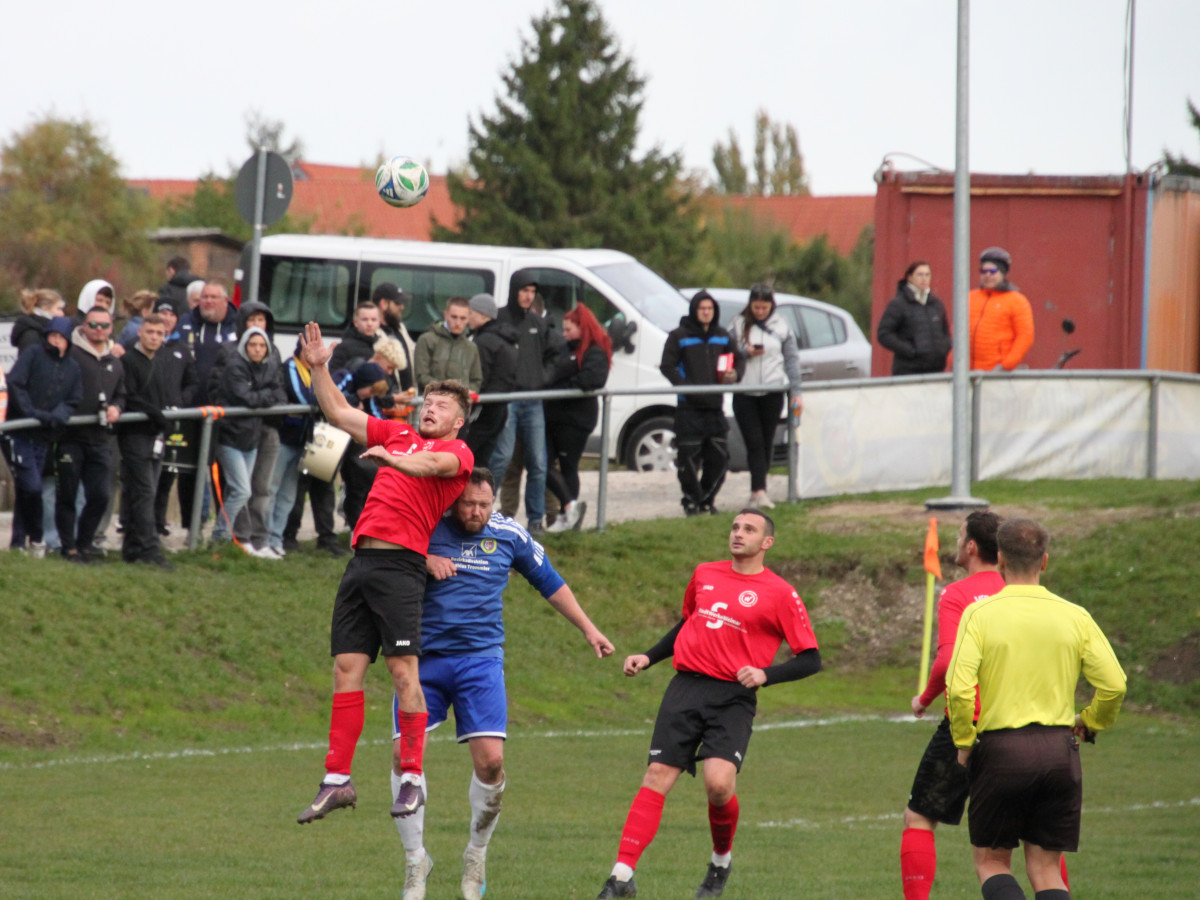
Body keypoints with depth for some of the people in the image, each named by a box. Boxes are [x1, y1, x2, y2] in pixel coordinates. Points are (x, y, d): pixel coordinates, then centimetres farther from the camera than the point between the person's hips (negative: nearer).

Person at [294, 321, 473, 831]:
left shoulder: (458, 452, 5)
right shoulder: (398, 434, 23)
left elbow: (432, 464, -18)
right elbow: (339, 414, 27)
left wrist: (393, 459, -35)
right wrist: (319, 369, 18)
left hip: (400, 563, -6)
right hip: (362, 557, 6)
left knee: (403, 669, -10)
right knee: (347, 667, 2)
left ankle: (413, 778, -6)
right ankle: (337, 780, 2)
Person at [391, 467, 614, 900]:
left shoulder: (510, 535, 4)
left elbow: (549, 583, 18)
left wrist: (588, 629, 17)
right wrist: (423, 560, -17)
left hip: (480, 658, 1)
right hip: (424, 656, -1)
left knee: (490, 760, -11)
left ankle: (476, 855, 11)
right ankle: (416, 859, 5)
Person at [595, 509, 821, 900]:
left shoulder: (780, 594, -1)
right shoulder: (705, 574, 15)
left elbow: (810, 659, -1)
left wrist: (765, 673, -15)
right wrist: (649, 657, 23)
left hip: (733, 698, -4)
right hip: (686, 689, 4)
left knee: (719, 782, -21)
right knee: (657, 777, -7)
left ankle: (722, 859, 9)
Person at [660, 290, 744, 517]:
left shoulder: (722, 336, 13)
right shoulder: (679, 336, -1)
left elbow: (739, 359, 21)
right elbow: (667, 366, -6)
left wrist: (735, 373, -2)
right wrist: (685, 386, -19)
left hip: (715, 406, 4)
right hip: (689, 407, -4)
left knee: (719, 457, 4)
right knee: (689, 457, -6)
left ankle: (707, 499, 17)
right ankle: (691, 500, 6)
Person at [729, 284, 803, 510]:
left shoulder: (781, 327, 6)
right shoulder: (740, 325, 5)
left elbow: (792, 358, 7)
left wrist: (796, 392, 2)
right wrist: (746, 352, -15)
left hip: (773, 393, 1)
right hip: (745, 394, -1)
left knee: (767, 443, 4)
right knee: (754, 442, -9)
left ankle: (757, 490, 13)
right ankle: (760, 490, -16)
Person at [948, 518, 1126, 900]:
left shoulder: (980, 614, -6)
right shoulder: (1075, 617, 1)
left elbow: (959, 687, -16)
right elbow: (1114, 685, -2)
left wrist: (964, 743, -1)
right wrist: (1087, 724, 17)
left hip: (999, 752, -3)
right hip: (1060, 751, 3)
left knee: (991, 862, 11)